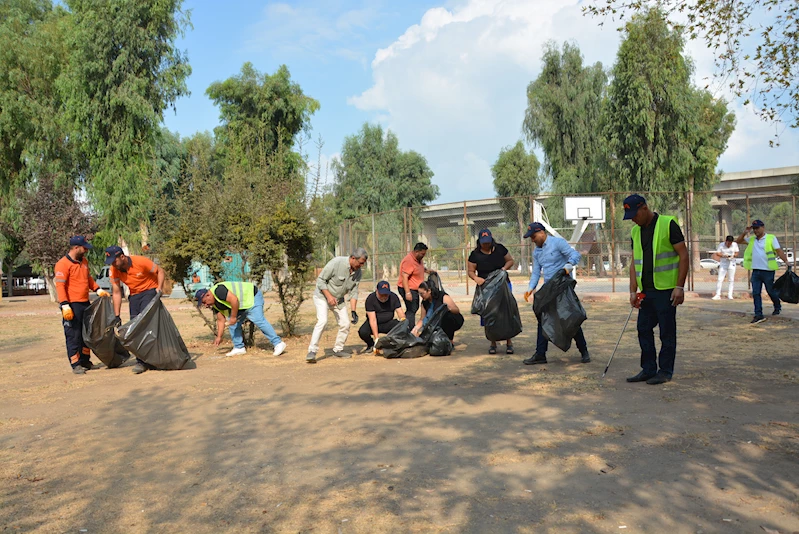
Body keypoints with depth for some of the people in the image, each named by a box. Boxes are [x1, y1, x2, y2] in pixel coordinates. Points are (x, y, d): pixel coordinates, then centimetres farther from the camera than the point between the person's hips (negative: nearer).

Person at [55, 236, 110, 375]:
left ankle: (85, 362, 26)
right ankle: (75, 365, 5)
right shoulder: (63, 264, -13)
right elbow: (60, 286, -17)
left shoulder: (84, 261, 13)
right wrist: (65, 306, -23)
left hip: (85, 304, 8)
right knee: (74, 335, -2)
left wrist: (98, 290, 14)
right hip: (72, 306, -8)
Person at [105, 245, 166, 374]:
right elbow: (116, 293, -5)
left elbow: (160, 271, -11)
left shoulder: (140, 261, -25)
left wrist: (159, 288, -25)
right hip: (134, 295, 6)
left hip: (150, 291, -5)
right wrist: (117, 317, -5)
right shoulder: (113, 271, -11)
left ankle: (142, 361, -16)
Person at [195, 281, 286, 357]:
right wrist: (219, 337, 10)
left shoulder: (218, 290, -22)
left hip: (253, 297, -10)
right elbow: (221, 320, 14)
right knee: (233, 324, 7)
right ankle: (239, 348, 15)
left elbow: (234, 300, -31)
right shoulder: (215, 304, 9)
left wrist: (233, 317, -21)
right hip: (242, 304, 10)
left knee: (259, 320, -21)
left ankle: (278, 344, -23)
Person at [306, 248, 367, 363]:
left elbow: (353, 292, -1)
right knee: (322, 320, -23)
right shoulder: (336, 262, -26)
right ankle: (312, 351, -20)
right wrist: (329, 296, -27)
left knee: (345, 323, 1)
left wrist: (353, 311, -10)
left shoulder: (358, 272, -6)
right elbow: (320, 280, -20)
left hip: (338, 299, 7)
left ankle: (338, 349, 19)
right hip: (322, 296, -6)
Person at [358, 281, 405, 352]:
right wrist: (376, 339, -33)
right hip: (375, 324, -2)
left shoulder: (394, 297, -6)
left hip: (388, 323, 2)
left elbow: (400, 313, -10)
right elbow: (372, 320, -25)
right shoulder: (370, 299, -17)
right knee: (362, 332, -32)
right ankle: (371, 344, 3)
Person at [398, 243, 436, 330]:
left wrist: (426, 270, 11)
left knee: (415, 308, 18)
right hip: (408, 289, -11)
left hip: (415, 289, 11)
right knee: (411, 310, -13)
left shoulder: (419, 259, 8)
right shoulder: (409, 261, -23)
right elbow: (404, 277, -28)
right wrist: (407, 292, -32)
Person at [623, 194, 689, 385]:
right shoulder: (635, 231, 12)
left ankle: (666, 371, 11)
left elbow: (683, 255, -9)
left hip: (666, 290, -7)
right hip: (646, 291, 7)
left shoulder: (668, 224, -8)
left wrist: (680, 286, -14)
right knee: (643, 330, 9)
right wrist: (633, 290, 6)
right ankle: (648, 370, 19)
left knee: (667, 332, 1)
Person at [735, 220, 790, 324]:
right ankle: (758, 315, 0)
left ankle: (777, 307, 36)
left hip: (767, 271, -4)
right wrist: (744, 233, 4)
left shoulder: (771, 238, -1)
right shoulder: (751, 239, 12)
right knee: (755, 293, -2)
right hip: (755, 271, 4)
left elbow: (779, 251, -6)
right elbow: (738, 241, 19)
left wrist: (786, 262, -17)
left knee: (771, 291, 9)